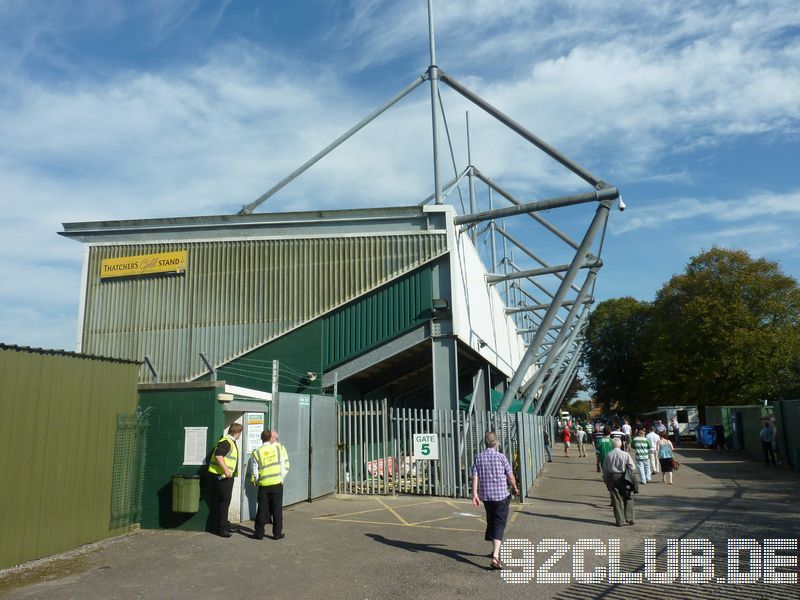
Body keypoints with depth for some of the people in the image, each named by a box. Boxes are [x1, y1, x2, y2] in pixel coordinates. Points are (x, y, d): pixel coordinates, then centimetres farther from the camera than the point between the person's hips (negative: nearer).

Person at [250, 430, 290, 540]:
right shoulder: (280, 448, -3)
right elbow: (285, 465, -2)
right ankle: (277, 533, 10)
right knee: (277, 509, 7)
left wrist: (254, 481, 19)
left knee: (262, 509, 10)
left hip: (263, 484, 1)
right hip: (277, 483, -1)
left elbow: (254, 470, 2)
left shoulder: (257, 452, -3)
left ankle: (259, 534, 15)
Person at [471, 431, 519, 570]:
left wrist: (475, 494, -7)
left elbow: (475, 477, -6)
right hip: (501, 496, -4)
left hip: (485, 496, 4)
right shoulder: (501, 457, -9)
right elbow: (510, 476, -3)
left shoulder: (478, 458, 0)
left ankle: (495, 550, 35)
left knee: (490, 522, 21)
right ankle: (495, 556, -17)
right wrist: (515, 488, 14)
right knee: (499, 525, -3)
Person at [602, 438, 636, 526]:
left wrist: (606, 480, 12)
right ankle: (629, 518, 10)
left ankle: (619, 521, 8)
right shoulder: (626, 455, -8)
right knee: (628, 498, 14)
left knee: (616, 499, 6)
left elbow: (604, 469, 2)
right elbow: (631, 467, -6)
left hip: (612, 478, 1)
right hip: (623, 478, -1)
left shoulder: (608, 455, -2)